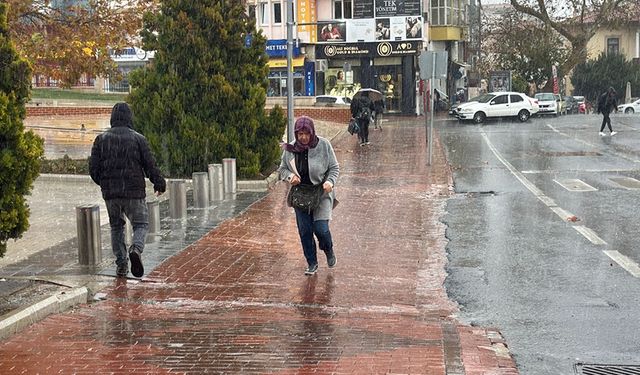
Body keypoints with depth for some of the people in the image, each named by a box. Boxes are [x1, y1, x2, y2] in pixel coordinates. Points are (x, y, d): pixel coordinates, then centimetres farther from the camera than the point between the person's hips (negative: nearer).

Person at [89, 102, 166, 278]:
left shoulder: (101, 139, 2)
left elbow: (93, 168, 0)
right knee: (141, 224, 9)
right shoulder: (138, 139, -3)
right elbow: (150, 165, -4)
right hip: (134, 192, -2)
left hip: (110, 193, 2)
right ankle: (136, 249, -22)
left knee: (116, 227, 17)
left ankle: (121, 265, 12)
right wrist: (160, 184, 12)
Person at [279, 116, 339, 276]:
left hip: (321, 193, -2)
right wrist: (290, 176, -12)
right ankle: (312, 263, 22)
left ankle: (329, 251, 25)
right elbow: (282, 168, 9)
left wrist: (330, 181, -19)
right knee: (304, 231, 4)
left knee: (321, 228, -9)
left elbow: (334, 167, -1)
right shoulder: (290, 149, -4)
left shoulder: (323, 145, -9)